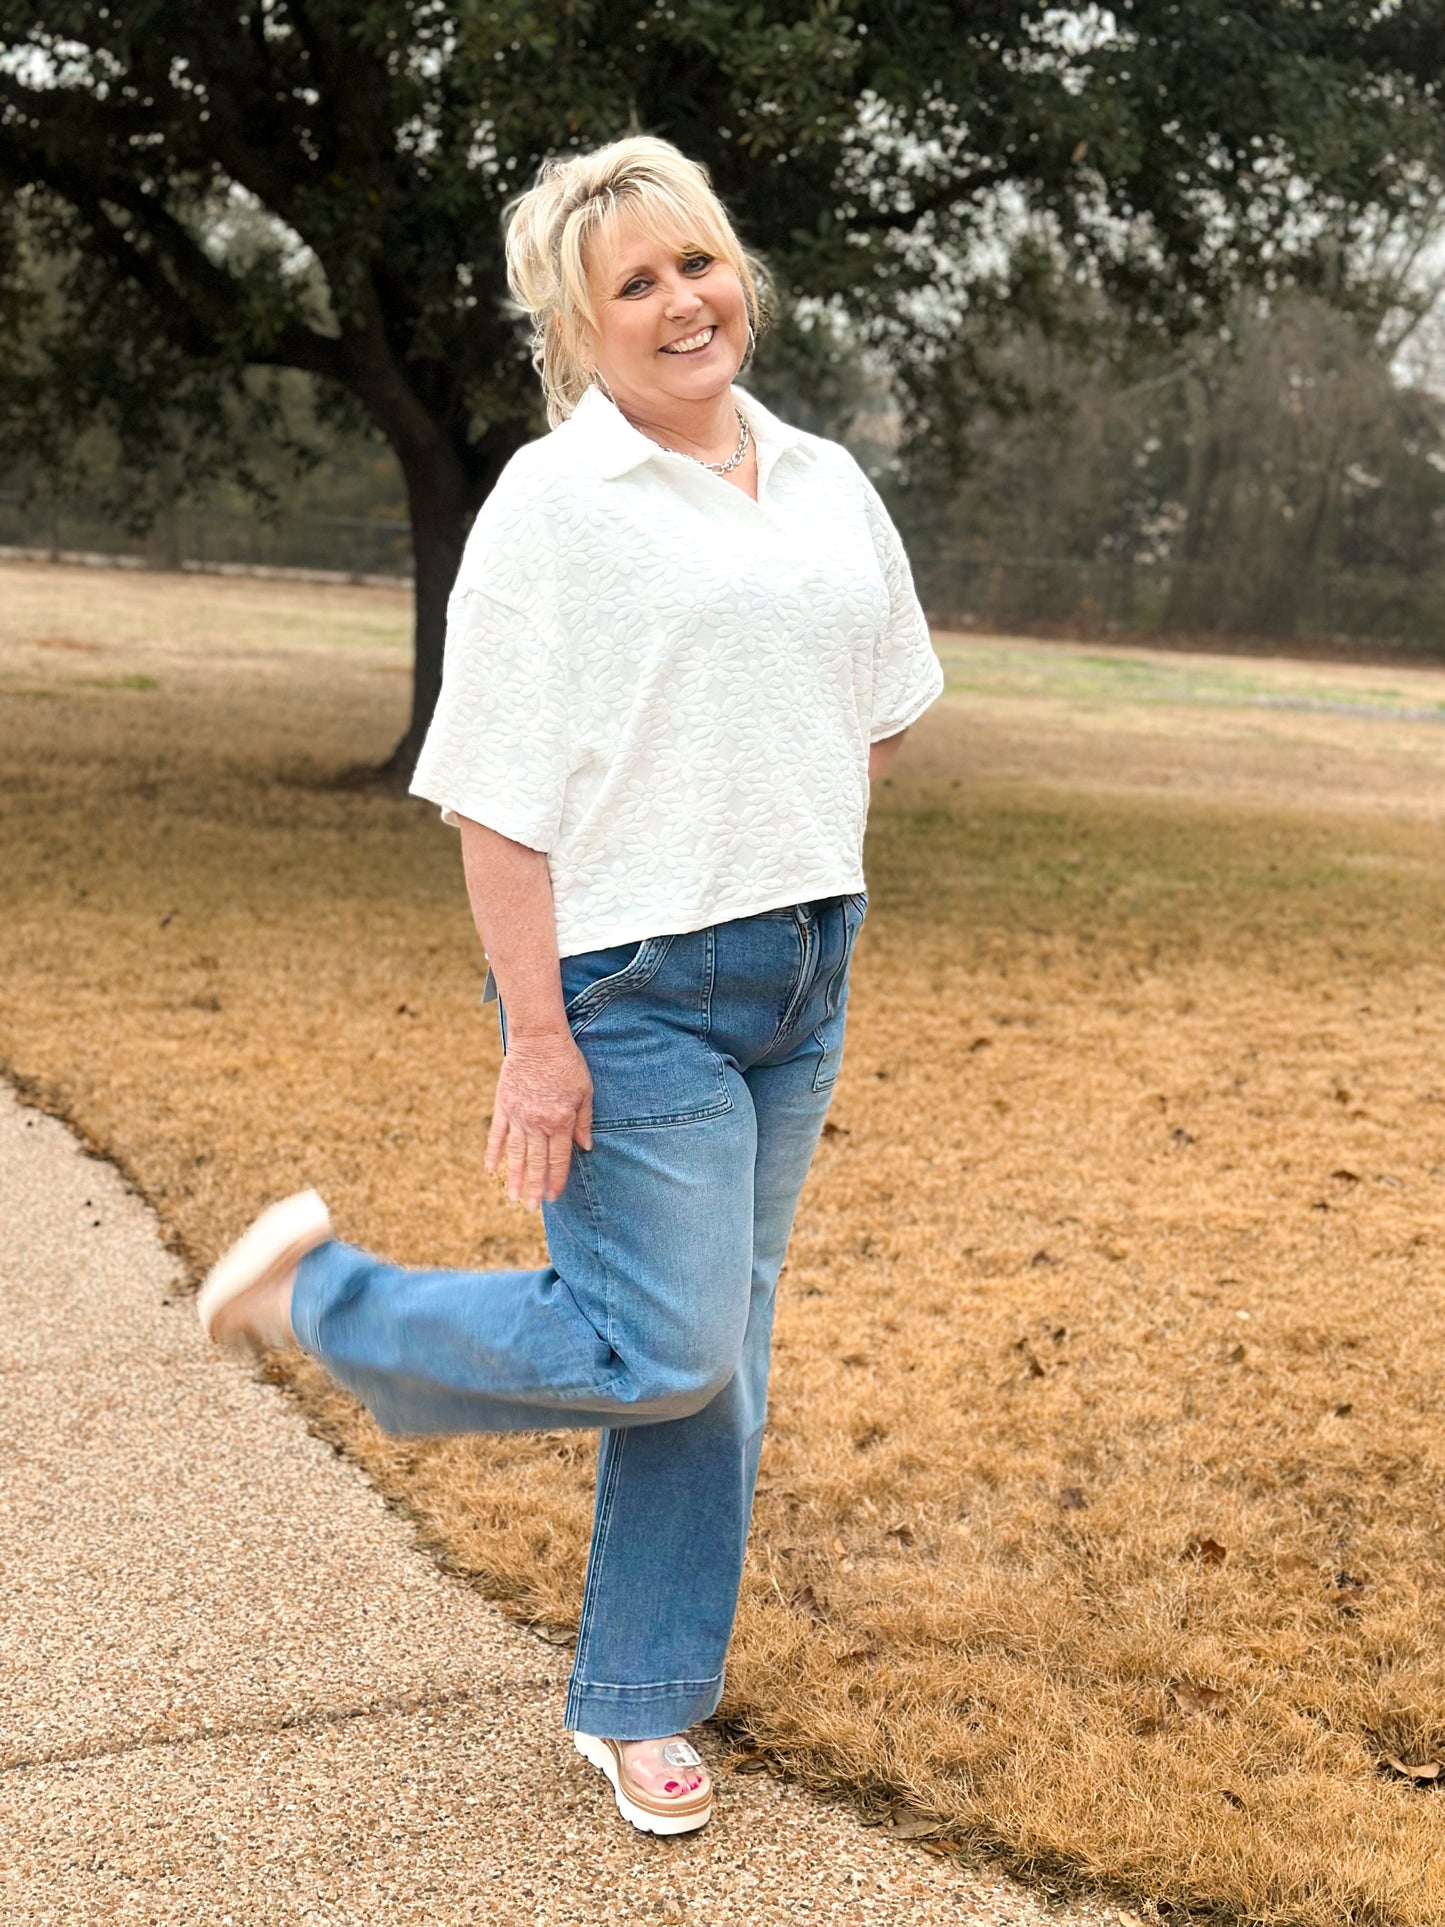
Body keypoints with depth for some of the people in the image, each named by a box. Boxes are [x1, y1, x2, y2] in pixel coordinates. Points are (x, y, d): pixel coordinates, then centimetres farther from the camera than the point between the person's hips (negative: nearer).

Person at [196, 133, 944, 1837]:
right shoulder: (552, 502, -11)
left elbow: (882, 704, 23)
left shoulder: (824, 483, 9)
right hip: (633, 986, -7)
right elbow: (495, 788, -15)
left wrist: (788, 841, 10)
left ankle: (637, 1704, 26)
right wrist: (534, 1035, -19)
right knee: (663, 1351, -9)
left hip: (800, 972, 7)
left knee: (720, 1355, 11)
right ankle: (316, 1294, 12)